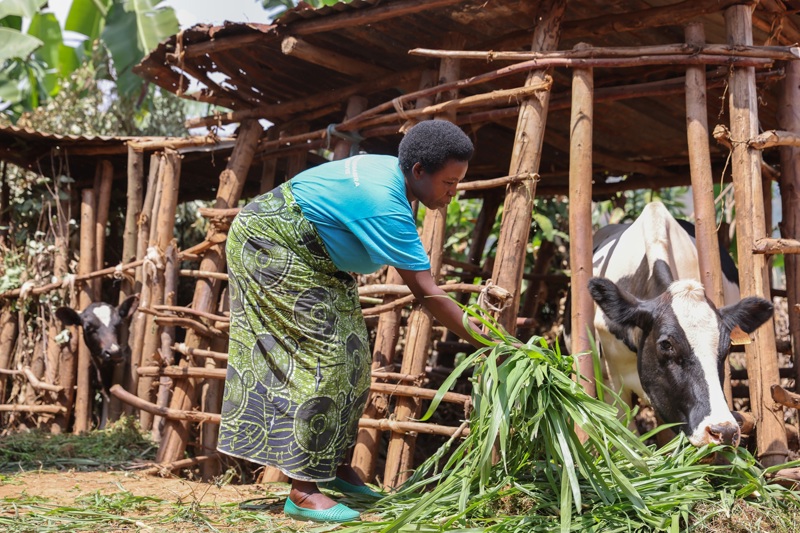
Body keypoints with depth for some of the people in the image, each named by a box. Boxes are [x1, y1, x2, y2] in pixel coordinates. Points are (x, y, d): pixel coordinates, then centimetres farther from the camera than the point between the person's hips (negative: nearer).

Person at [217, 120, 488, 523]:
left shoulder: (391, 172, -3)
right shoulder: (385, 206, -32)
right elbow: (425, 293, -32)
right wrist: (484, 343, -27)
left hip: (314, 259, 10)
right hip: (271, 246, -10)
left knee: (350, 356, 7)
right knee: (319, 357, -16)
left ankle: (335, 464, 16)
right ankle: (303, 490, -13)